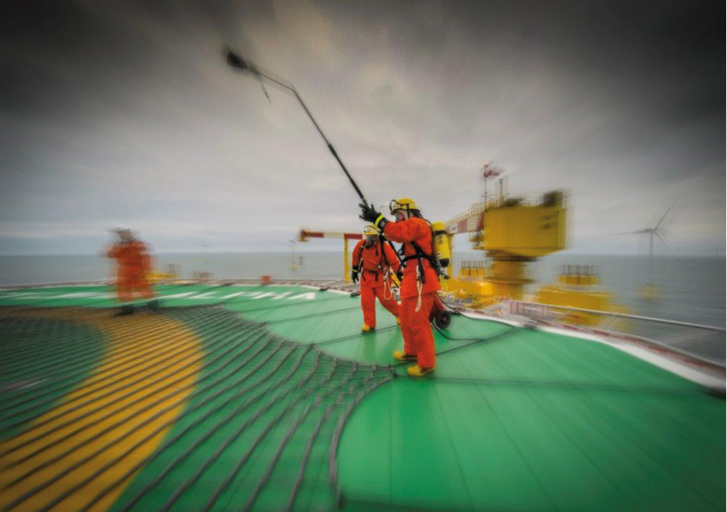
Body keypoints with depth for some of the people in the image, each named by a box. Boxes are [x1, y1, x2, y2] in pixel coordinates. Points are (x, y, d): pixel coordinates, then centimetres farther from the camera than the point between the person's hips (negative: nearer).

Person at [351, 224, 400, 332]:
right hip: (366, 275, 4)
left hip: (380, 276, -4)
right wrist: (354, 270, 13)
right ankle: (369, 323, 19)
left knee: (386, 299, 2)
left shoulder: (385, 247, -22)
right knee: (366, 301, 2)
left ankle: (399, 314, 30)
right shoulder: (361, 244, -10)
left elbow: (394, 262, -14)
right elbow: (355, 256, 8)